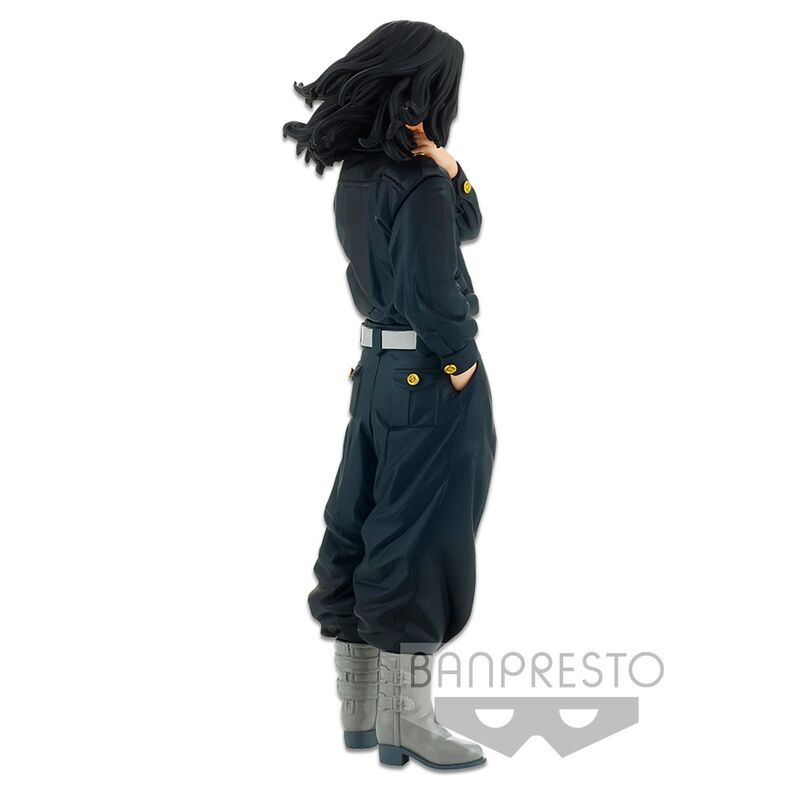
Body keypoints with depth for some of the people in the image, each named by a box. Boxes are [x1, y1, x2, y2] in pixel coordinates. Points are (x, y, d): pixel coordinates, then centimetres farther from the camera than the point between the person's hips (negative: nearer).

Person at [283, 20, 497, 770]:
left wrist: (445, 165, -2)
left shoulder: (357, 176, 8)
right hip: (430, 380, -9)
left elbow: (466, 225, 15)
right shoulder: (419, 188, -19)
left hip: (380, 369, 9)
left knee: (365, 532, 13)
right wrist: (459, 361, -14)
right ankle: (404, 721, 11)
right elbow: (431, 294, -30)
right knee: (422, 542, 0)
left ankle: (359, 709, 25)